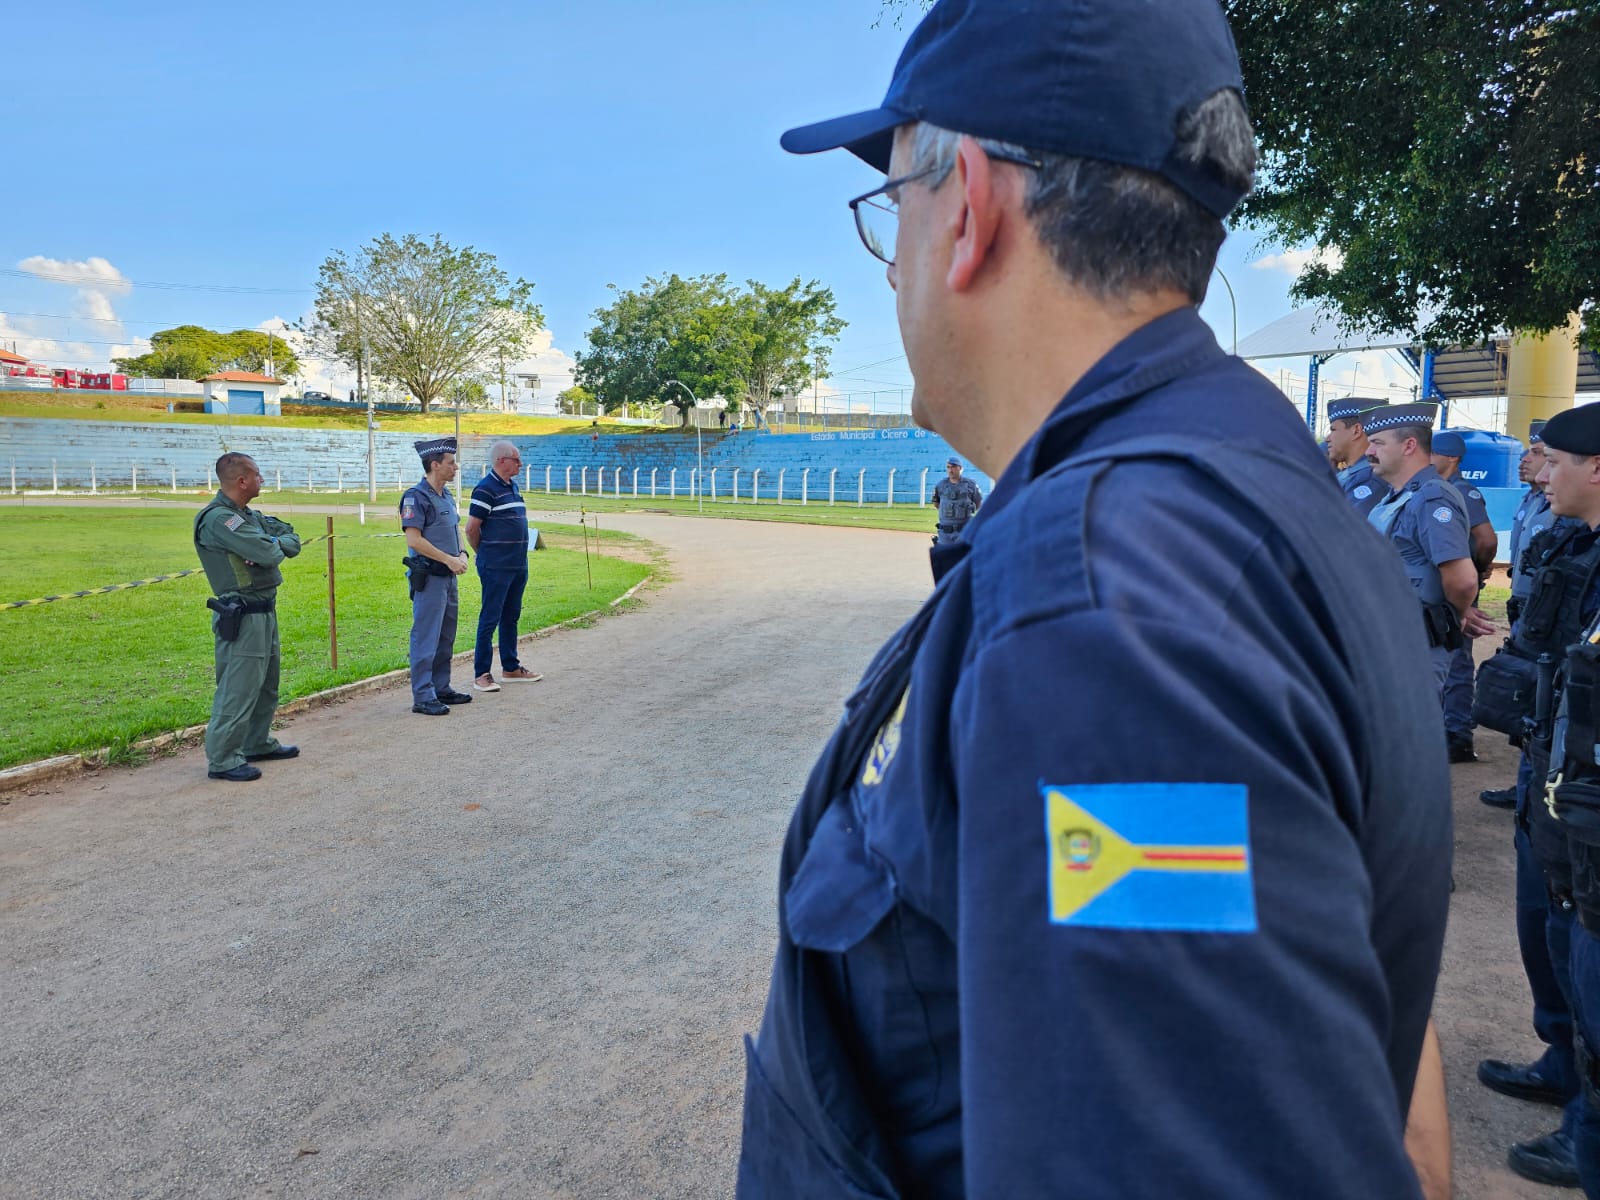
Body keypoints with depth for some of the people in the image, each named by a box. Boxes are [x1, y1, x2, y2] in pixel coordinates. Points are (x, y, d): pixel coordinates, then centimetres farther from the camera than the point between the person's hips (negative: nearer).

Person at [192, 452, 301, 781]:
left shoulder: (249, 516, 13)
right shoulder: (218, 519, -18)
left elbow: (291, 537, 14)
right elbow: (267, 553, -26)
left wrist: (277, 543, -8)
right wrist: (276, 546, -2)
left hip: (265, 611, 10)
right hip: (242, 616, -10)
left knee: (266, 682, 20)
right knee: (238, 688, -7)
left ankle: (258, 744, 33)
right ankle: (222, 759, 0)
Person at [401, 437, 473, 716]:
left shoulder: (446, 495, 14)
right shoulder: (416, 496, -13)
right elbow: (414, 539, -19)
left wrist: (462, 554, 3)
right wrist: (449, 559, -17)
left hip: (448, 577, 9)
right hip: (428, 577, -9)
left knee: (446, 638, 15)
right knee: (426, 638, -5)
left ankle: (441, 688, 25)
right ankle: (423, 697, 0)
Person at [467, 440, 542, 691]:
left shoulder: (512, 486, 14)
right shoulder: (486, 488, -13)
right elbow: (472, 528, -13)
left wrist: (519, 556, 16)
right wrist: (485, 555, 1)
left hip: (518, 565, 8)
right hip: (496, 568, -8)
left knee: (511, 617, 16)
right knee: (490, 619, -3)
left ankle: (510, 667, 26)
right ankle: (481, 674, 3)